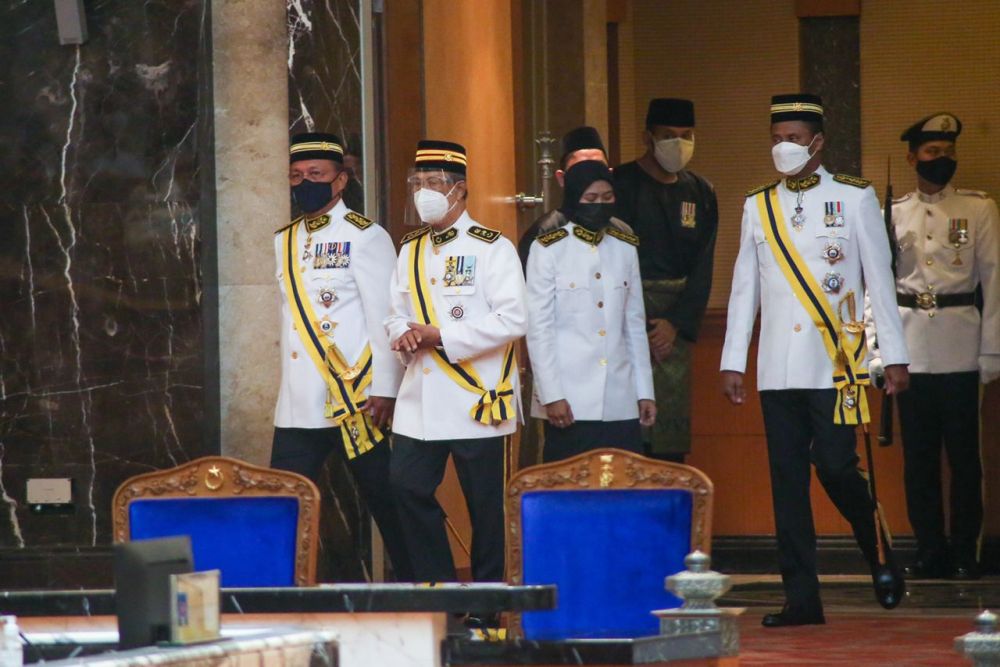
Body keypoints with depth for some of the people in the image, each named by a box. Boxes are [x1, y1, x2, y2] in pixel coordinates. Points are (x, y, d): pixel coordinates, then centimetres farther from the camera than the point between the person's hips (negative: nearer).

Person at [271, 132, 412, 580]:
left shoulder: (365, 237, -3)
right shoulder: (284, 242, 15)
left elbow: (383, 317, -8)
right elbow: (290, 316, 17)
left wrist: (384, 389, -14)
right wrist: (289, 382, 10)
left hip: (354, 401, -5)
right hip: (298, 404, 5)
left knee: (384, 503, 0)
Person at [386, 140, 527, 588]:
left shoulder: (492, 248, -5)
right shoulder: (410, 251, 15)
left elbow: (513, 320, -14)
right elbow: (396, 313, 19)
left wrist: (442, 337, -17)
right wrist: (403, 335, -6)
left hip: (475, 399, -6)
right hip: (421, 399, 6)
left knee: (484, 503, -1)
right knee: (407, 488, 0)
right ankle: (437, 584, 12)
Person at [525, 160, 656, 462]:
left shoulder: (625, 249, 13)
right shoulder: (548, 250, -1)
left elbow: (635, 325, 16)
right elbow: (538, 328, -4)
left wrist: (645, 391, 12)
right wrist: (552, 396, -10)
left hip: (621, 404, 4)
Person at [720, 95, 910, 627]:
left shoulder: (854, 199, 2)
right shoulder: (757, 207, 11)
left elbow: (880, 281, 3)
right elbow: (744, 288, 13)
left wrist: (894, 357, 0)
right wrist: (732, 361, 9)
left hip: (835, 364, -3)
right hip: (778, 369, 3)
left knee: (836, 467, -11)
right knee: (787, 480, 1)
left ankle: (881, 559, 15)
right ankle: (802, 598, 4)